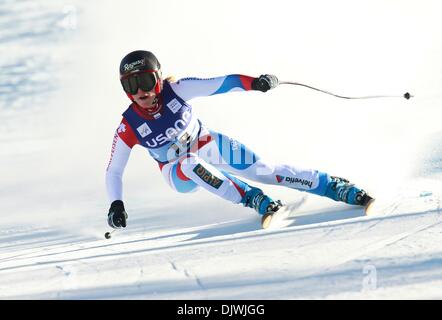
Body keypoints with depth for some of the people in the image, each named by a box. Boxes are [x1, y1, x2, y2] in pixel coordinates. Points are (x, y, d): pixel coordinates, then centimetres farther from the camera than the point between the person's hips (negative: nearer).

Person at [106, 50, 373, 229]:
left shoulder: (175, 90, -22)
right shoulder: (129, 128, -21)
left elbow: (218, 84, -26)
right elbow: (113, 171, -11)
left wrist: (254, 82, -41)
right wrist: (116, 204, -25)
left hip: (207, 146, 1)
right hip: (180, 173, -1)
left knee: (261, 169, -13)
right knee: (191, 164, -36)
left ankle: (337, 187, -9)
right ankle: (255, 200, -34)